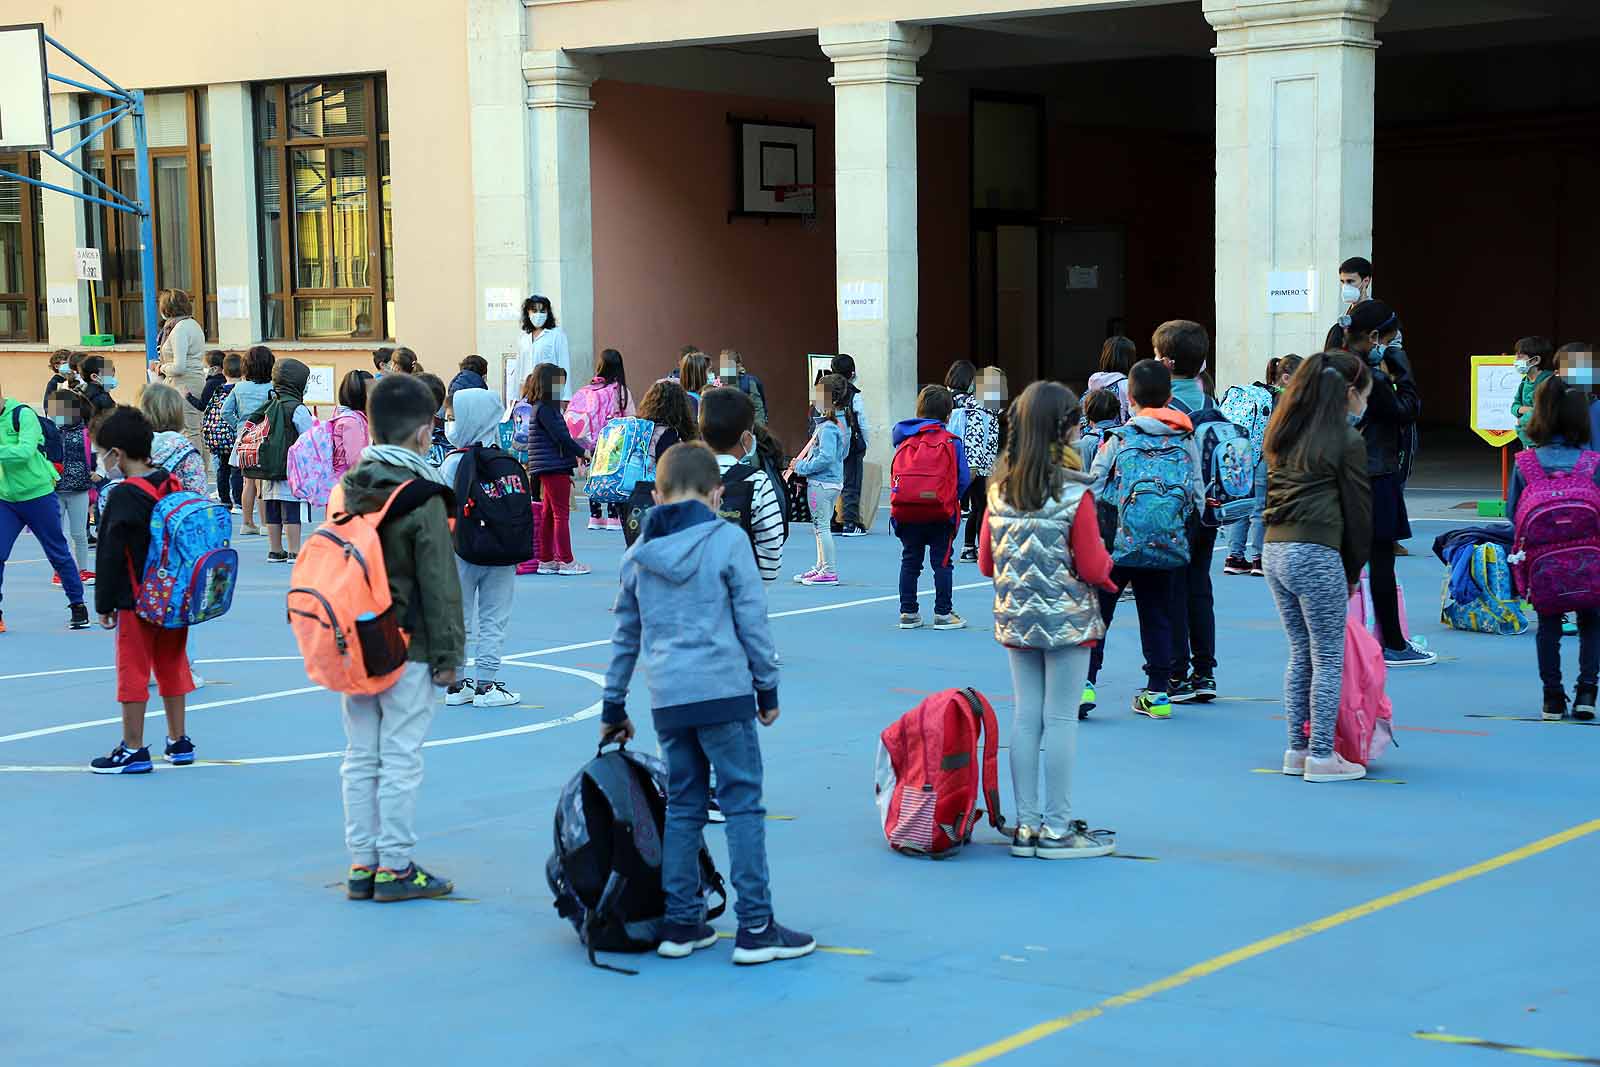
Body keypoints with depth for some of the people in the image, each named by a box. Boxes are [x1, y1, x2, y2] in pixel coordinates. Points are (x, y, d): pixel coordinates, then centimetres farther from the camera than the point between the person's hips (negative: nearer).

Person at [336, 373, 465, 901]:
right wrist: (447, 655, -6)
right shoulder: (423, 497, -13)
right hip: (407, 648, -6)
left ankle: (362, 864, 15)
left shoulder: (348, 488, 6)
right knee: (401, 758, -1)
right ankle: (395, 867, 3)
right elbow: (439, 584, -12)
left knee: (360, 756, 11)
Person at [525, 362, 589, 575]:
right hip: (554, 469, -10)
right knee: (561, 513, -6)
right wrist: (582, 452, -10)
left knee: (549, 514, 11)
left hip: (555, 468, 10)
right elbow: (559, 436, -19)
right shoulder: (544, 409, -13)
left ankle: (546, 560, 16)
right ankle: (566, 561, -4)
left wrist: (568, 471, 21)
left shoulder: (549, 408, 17)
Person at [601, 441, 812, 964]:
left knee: (683, 806, 14)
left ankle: (680, 923, 15)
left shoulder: (637, 554, 10)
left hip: (667, 699, 5)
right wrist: (767, 686, 7)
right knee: (743, 805, 0)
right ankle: (755, 927, 0)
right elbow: (752, 621, -3)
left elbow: (625, 636, 18)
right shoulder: (728, 540, -4)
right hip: (723, 690, -5)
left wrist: (613, 707, 26)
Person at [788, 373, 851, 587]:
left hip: (821, 483, -10)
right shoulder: (841, 423, 10)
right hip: (833, 481, 10)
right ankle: (821, 567, 27)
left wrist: (801, 467, -16)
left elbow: (825, 458, -27)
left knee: (822, 525, -3)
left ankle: (830, 572, 0)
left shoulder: (828, 427, -21)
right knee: (821, 525, 19)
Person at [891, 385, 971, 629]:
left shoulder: (904, 439, 3)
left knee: (909, 561, 14)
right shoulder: (951, 442, -5)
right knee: (942, 562, 7)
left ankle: (908, 612, 16)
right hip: (941, 515, -3)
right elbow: (964, 479, -4)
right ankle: (943, 613, 7)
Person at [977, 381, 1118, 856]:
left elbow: (986, 563, 6)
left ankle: (1026, 825, 15)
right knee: (1061, 719, 1)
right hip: (1067, 617, -5)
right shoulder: (1075, 493, -16)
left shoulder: (999, 489, 0)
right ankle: (1057, 829, 7)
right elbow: (1093, 569, -13)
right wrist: (1106, 562, 8)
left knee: (1025, 717, 10)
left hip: (1016, 617, 5)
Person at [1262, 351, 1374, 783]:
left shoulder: (1285, 433, 15)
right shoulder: (1347, 439, -6)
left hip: (1274, 549, 7)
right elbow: (1358, 508, -2)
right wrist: (1353, 573, 9)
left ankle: (1297, 749, 20)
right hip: (1316, 556, -7)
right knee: (1329, 659, 1)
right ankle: (1321, 757, 2)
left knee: (1300, 654, 16)